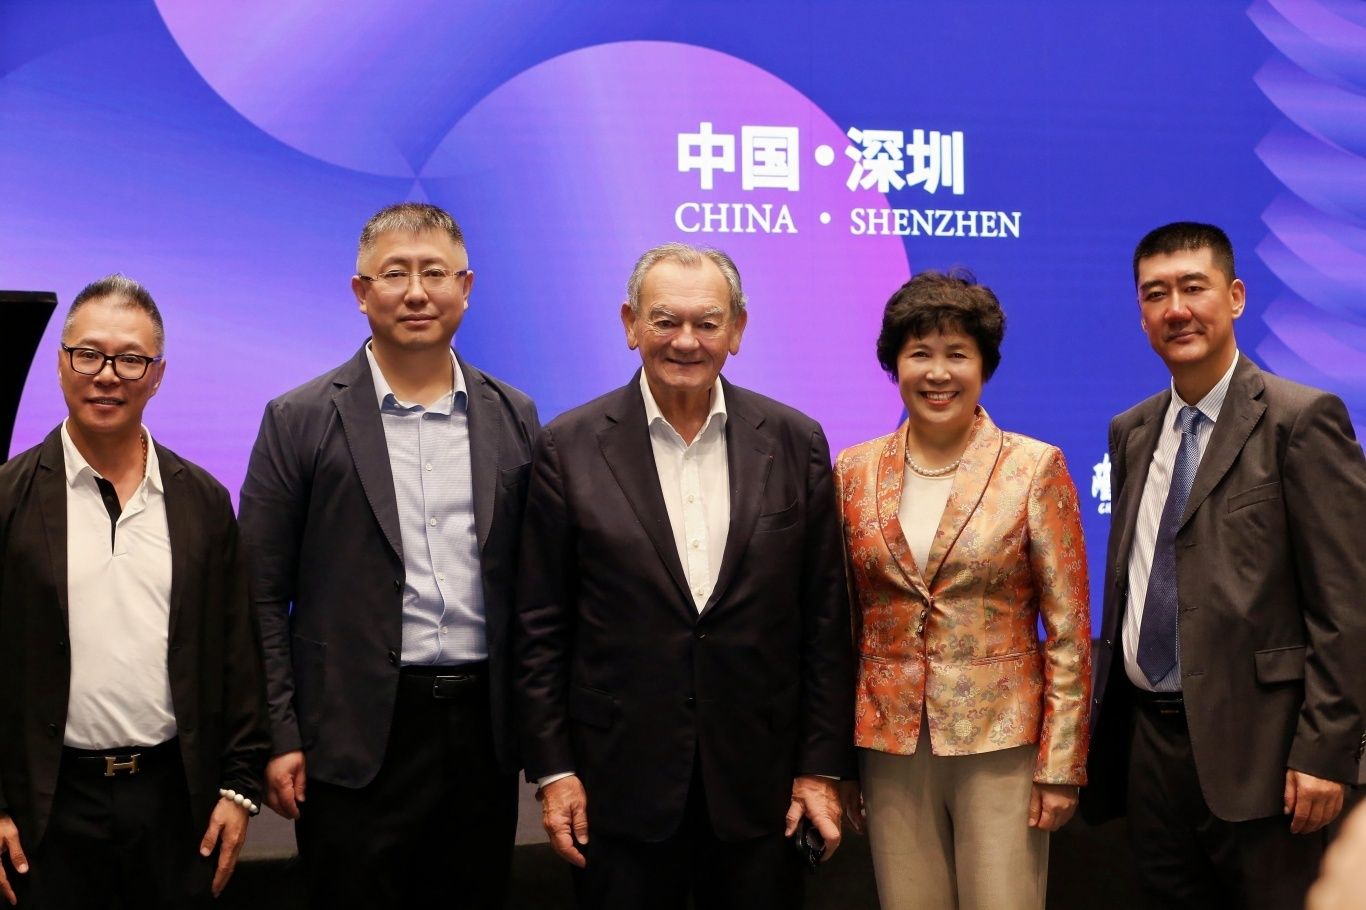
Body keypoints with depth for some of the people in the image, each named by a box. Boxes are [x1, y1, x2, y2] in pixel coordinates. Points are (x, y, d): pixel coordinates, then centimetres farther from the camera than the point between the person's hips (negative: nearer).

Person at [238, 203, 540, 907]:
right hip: (358, 738, -3)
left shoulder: (514, 417, 7)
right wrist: (280, 738, -7)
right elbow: (262, 595, -2)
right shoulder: (300, 420, -2)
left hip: (484, 725, 3)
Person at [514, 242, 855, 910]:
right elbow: (541, 625, 0)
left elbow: (824, 621, 3)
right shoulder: (569, 447, -3)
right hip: (619, 780, -1)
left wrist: (823, 767, 1)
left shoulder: (795, 443, 1)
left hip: (758, 781, 1)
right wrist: (552, 768, -3)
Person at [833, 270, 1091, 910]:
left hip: (1002, 743, -2)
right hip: (891, 747, 3)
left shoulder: (1034, 468, -4)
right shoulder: (854, 472, 4)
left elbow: (1069, 634, -3)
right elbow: (842, 626, 9)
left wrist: (1061, 767, -7)